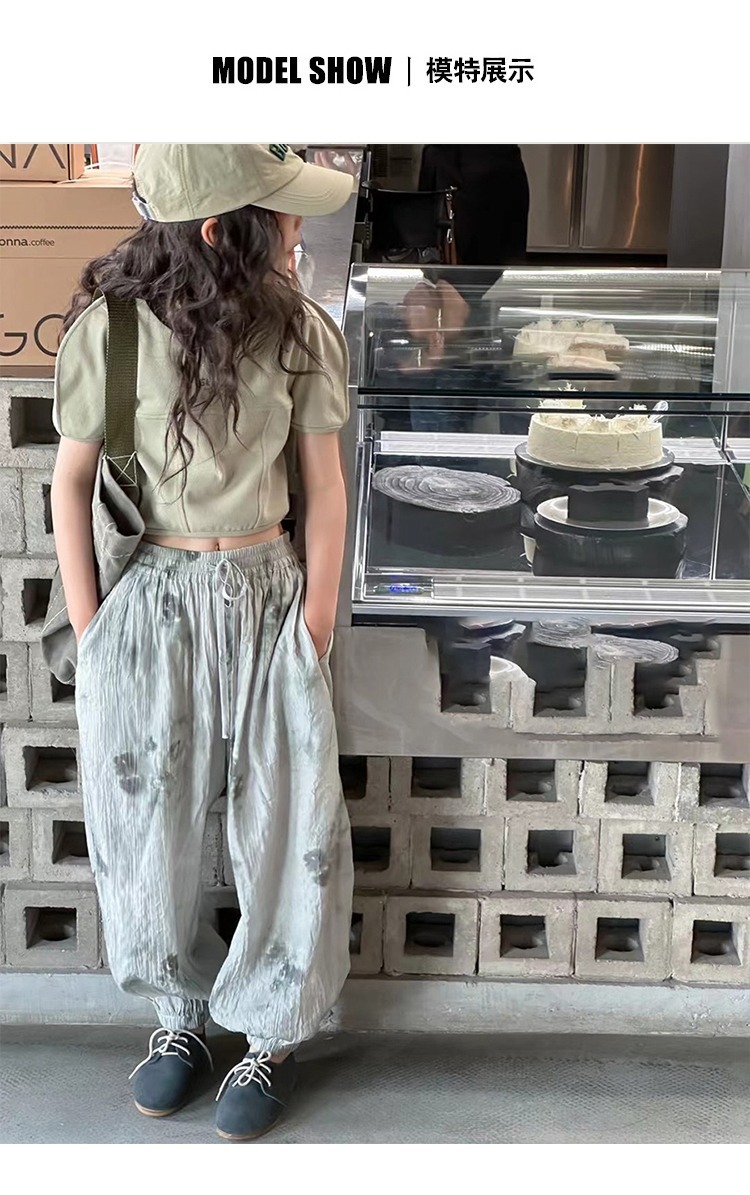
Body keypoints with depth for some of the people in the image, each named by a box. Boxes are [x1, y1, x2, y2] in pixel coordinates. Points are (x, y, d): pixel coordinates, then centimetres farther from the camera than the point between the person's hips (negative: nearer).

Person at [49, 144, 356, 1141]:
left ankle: (272, 1031, 26)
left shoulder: (300, 331, -6)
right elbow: (72, 480, -3)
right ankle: (180, 1007, 35)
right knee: (146, 820, 9)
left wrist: (314, 633, -3)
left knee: (288, 824, 5)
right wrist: (91, 632, -4)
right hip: (151, 600, -1)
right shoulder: (109, 328, -10)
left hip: (269, 597, 1)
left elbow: (325, 489, -2)